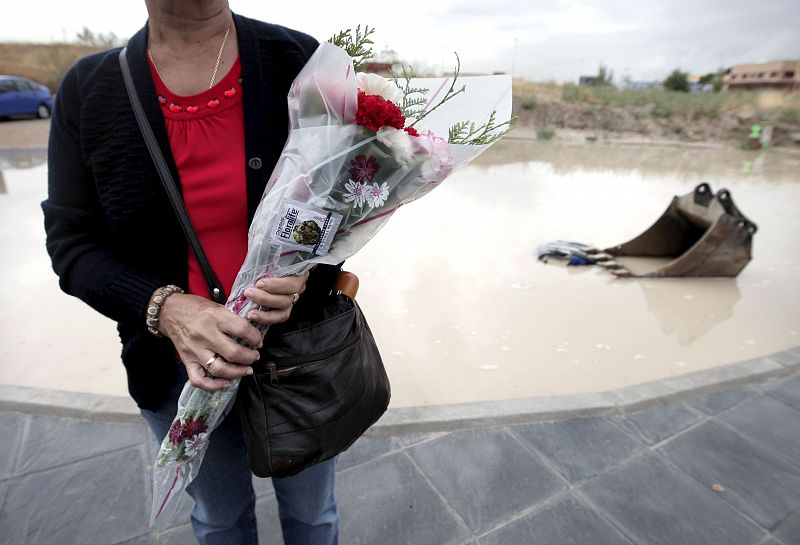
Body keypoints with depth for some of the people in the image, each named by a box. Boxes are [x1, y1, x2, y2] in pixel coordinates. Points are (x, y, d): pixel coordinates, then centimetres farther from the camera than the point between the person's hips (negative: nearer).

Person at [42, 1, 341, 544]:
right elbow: (72, 244, -5)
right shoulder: (87, 91, -5)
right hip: (180, 366, 2)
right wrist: (165, 307, -24)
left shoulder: (299, 61, -11)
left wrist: (306, 272, -27)